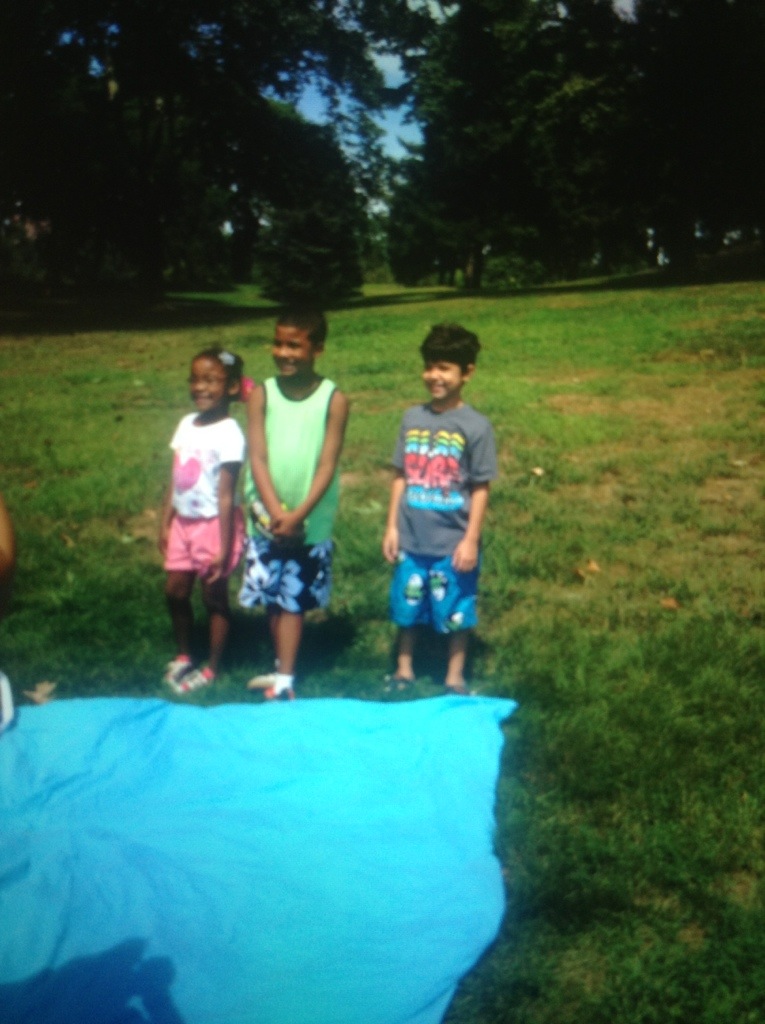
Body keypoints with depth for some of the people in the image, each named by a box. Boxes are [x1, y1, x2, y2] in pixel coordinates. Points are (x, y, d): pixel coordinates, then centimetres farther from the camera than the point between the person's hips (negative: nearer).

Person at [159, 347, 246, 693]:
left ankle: (211, 669, 23)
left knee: (214, 596, 7)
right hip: (183, 523, 7)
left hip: (214, 525, -6)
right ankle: (182, 657, 33)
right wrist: (165, 524, 10)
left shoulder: (228, 434, -18)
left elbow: (226, 495, -19)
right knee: (175, 591, 12)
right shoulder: (186, 425, 3)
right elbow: (175, 480, 9)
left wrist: (223, 547, -18)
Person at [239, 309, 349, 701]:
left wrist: (297, 515, -18)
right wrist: (276, 513, -18)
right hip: (266, 518, 2)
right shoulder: (262, 394, -3)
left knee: (293, 601, 4)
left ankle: (283, 680, 7)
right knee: (271, 599, 12)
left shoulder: (333, 399, -8)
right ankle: (282, 667, 27)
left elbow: (327, 465, -10)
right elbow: (258, 458, -7)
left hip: (311, 521, -2)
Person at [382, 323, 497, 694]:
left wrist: (471, 540, -10)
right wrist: (392, 526, 5)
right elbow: (401, 476, 7)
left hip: (453, 542, -3)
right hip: (411, 540, 4)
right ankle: (403, 671, 33)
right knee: (407, 609, 16)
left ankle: (454, 679, 26)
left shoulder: (475, 426, -9)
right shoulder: (412, 418, 2)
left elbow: (481, 488, -8)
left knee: (456, 614, 9)